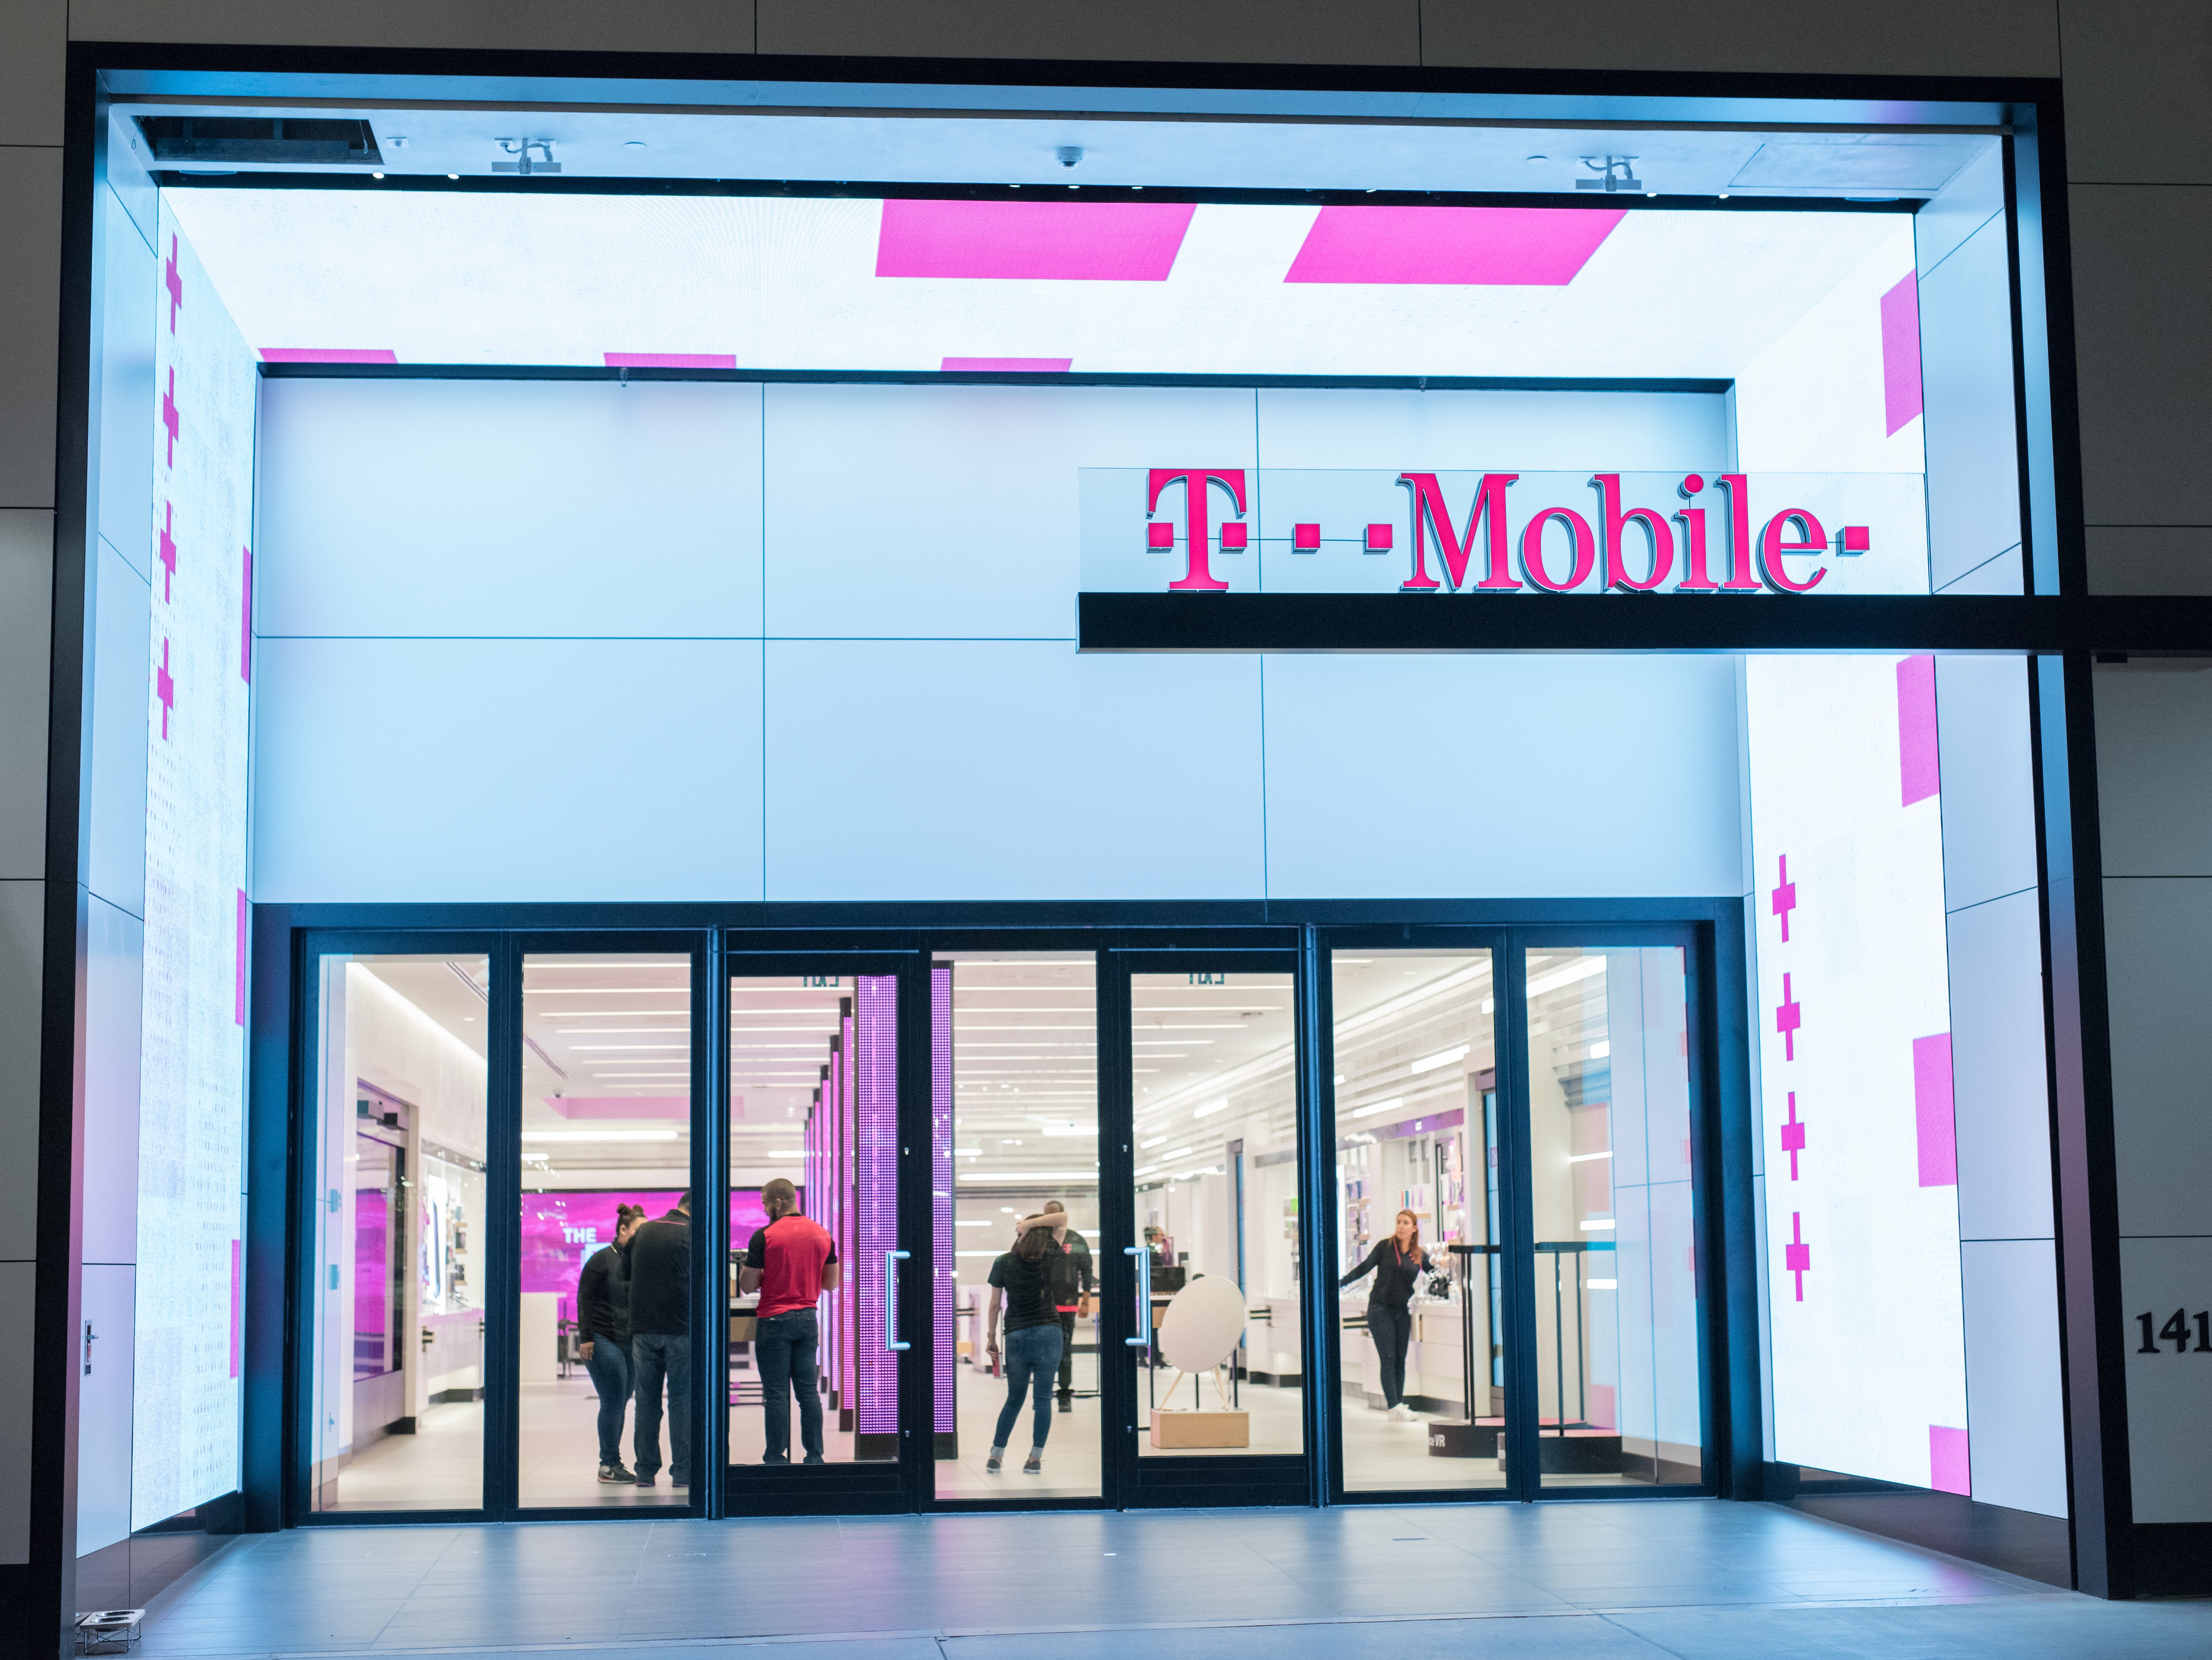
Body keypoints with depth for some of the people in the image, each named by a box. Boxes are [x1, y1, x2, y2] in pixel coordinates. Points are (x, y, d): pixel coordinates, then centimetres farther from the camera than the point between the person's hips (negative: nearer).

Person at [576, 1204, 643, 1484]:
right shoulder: (602, 1260, -7)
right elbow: (584, 1299, -8)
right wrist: (585, 1337, -13)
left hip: (630, 1342, 7)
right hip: (603, 1340, -7)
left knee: (620, 1403, 9)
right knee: (613, 1402, -9)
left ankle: (610, 1464, 16)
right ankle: (610, 1466, -2)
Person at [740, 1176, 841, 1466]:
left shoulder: (765, 1236, -10)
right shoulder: (823, 1235, 6)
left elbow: (748, 1285, -8)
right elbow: (832, 1283, 13)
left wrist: (747, 1267, 13)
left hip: (775, 1320, -5)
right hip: (808, 1320, 5)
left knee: (776, 1393, -1)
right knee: (809, 1390, 9)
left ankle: (776, 1459, 0)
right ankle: (815, 1456, 8)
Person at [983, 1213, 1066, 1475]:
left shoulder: (1003, 1263, -1)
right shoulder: (1049, 1259, -3)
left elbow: (995, 1305, 2)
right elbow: (1063, 1217, 0)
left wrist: (991, 1337, 11)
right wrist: (1031, 1223, -8)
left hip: (1016, 1337, 2)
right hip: (1048, 1333, -2)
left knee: (1014, 1398, 14)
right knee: (1043, 1398, 3)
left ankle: (996, 1455, 12)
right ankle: (1036, 1458, 0)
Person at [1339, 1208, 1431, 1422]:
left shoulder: (1420, 1255, 7)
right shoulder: (1385, 1246, -1)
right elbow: (1365, 1268, -2)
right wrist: (1341, 1283, -7)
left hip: (1403, 1312, 4)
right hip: (1380, 1308, -4)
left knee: (1400, 1360, 4)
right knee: (1388, 1358, -10)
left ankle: (1397, 1406, 9)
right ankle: (1394, 1406, -14)